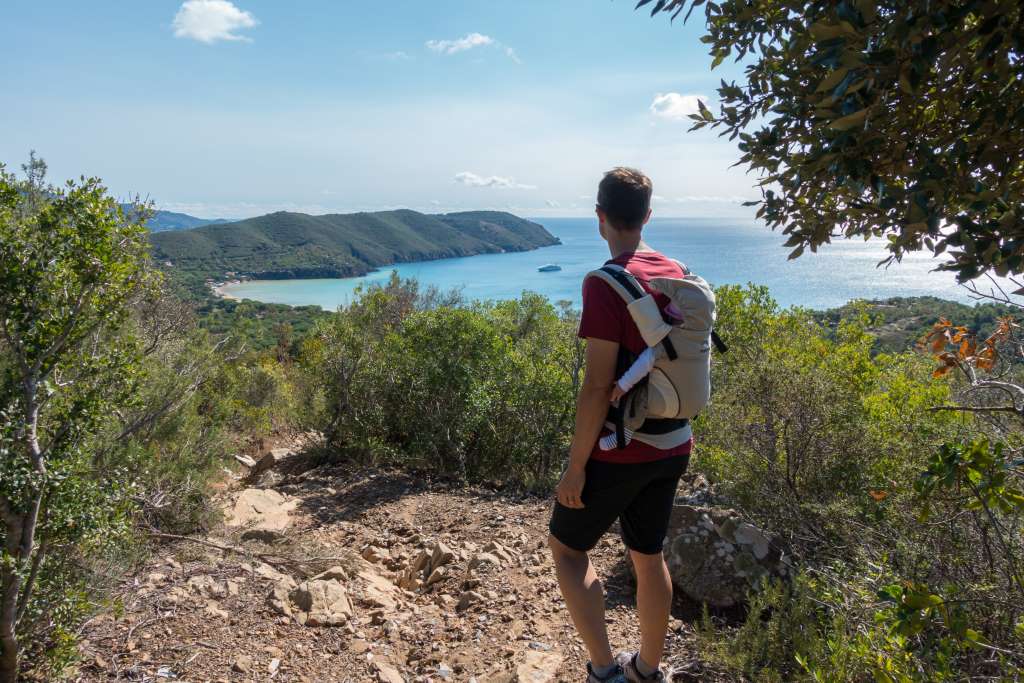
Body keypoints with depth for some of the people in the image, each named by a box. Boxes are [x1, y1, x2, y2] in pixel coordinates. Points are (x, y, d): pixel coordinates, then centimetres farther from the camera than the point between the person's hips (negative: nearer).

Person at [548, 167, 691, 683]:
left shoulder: (605, 283, -19)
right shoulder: (678, 275, 3)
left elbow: (598, 386, -22)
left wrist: (576, 465, -14)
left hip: (618, 450, -7)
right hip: (672, 446, 7)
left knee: (567, 548, 13)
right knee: (648, 555, 21)